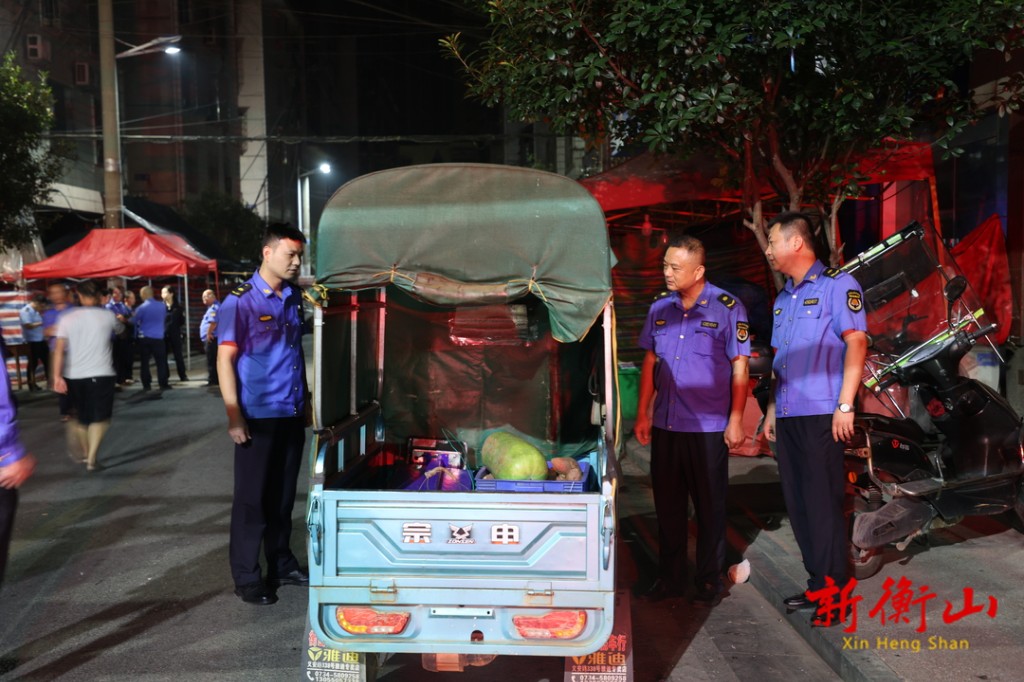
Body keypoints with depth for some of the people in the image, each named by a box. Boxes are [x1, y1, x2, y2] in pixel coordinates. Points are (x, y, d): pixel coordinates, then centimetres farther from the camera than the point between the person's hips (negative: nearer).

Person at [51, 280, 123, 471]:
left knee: (81, 416, 20)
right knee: (100, 418, 4)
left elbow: (59, 349, -7)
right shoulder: (108, 316, -1)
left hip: (74, 376, 3)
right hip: (101, 375, -3)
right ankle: (91, 458, -8)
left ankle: (85, 453, 37)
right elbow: (120, 330, 22)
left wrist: (57, 376, -9)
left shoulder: (67, 318, 1)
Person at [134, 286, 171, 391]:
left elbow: (136, 323, 3)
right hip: (158, 338, 1)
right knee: (161, 362, 6)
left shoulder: (141, 308, -7)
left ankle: (146, 384, 7)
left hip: (144, 338, -1)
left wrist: (136, 336, 16)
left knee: (144, 362, 7)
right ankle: (163, 384, 4)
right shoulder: (162, 306, 0)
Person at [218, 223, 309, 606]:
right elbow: (225, 360, -10)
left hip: (292, 414, 6)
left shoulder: (295, 298, 8)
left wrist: (304, 402, 14)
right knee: (252, 498, 4)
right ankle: (246, 578, 15)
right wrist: (234, 417, -16)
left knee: (283, 495, 15)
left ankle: (281, 565, 28)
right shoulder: (240, 302, -9)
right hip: (257, 416, -6)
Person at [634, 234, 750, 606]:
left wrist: (735, 420, -8)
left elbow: (739, 367, -5)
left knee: (709, 506, 8)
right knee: (667, 504, 12)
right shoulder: (660, 308, 7)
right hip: (664, 425, 5)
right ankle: (669, 576, 26)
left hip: (708, 426, -4)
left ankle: (709, 579, 22)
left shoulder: (726, 308, -7)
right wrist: (643, 414, 8)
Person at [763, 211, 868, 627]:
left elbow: (856, 343, -12)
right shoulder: (783, 298, 19)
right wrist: (772, 408, 18)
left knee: (823, 503, -5)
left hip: (821, 415, -8)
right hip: (788, 417, 8)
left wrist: (845, 405, -18)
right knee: (798, 504, 11)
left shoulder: (837, 285, -4)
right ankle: (817, 584, 22)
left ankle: (835, 593, 6)